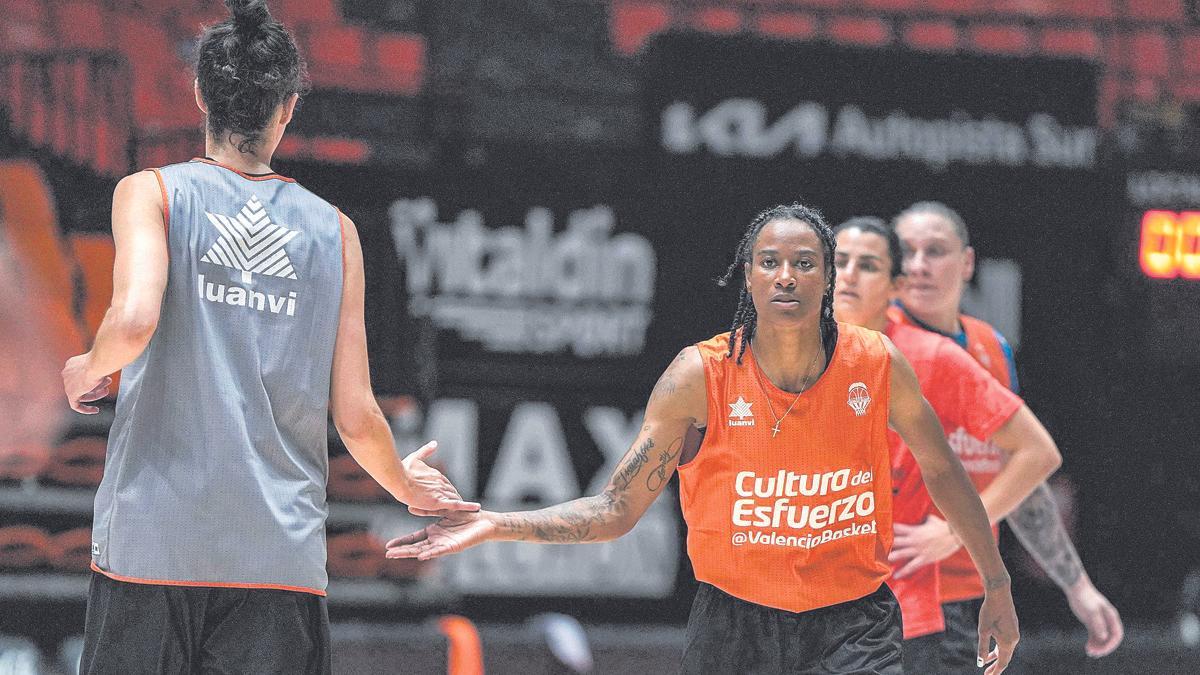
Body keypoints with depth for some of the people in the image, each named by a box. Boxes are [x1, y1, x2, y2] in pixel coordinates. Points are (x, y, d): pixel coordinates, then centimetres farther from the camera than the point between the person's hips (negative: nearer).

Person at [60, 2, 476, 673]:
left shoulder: (151, 193, 1)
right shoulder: (334, 231, 9)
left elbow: (135, 320, -17)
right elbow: (356, 416, 7)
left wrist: (89, 370, 5)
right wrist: (406, 485, 27)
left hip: (154, 539, -2)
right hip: (282, 551, 2)